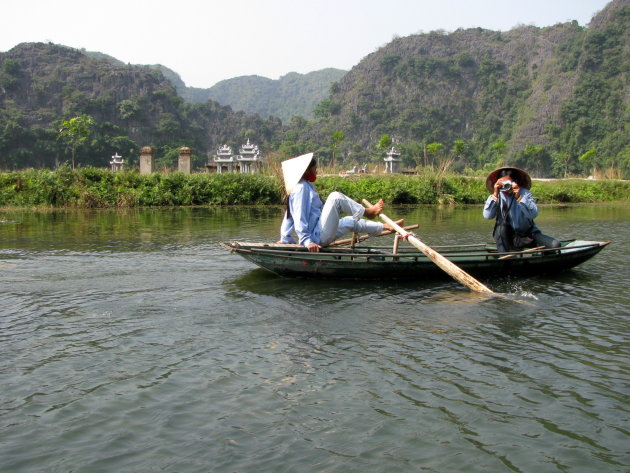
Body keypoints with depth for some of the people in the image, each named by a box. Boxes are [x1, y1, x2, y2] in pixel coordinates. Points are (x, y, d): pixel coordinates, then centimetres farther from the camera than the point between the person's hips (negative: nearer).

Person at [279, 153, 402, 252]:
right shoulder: (302, 187, -12)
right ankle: (366, 212, 3)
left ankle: (386, 226, 28)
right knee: (335, 197, -15)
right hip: (319, 237, -11)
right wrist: (307, 241, -26)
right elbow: (299, 218, -21)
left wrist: (286, 239, 20)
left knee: (351, 222, 22)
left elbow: (289, 217, 18)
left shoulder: (304, 186, 18)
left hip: (318, 237, 11)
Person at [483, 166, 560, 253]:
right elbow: (487, 216, -21)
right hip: (508, 237, 0)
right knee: (502, 225, -33)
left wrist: (520, 198, -33)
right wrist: (494, 195, -27)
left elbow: (534, 214, -24)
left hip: (528, 235, 0)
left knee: (555, 245, -18)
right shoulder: (498, 196, -7)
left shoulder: (524, 193, -10)